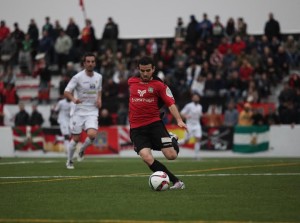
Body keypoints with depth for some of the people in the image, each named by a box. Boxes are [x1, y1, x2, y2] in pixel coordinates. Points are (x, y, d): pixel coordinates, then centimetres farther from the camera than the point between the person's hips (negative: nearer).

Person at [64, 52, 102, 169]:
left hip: (92, 111, 3)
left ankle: (82, 150, 12)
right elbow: (66, 92, -13)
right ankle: (69, 161, 24)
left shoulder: (99, 77, 5)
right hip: (78, 111, -3)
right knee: (75, 138, 1)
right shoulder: (78, 77, -10)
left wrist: (99, 99, 4)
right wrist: (74, 99, -33)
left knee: (92, 134, -20)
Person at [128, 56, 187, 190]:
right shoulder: (131, 82, 10)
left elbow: (171, 103, -9)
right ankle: (176, 181, -14)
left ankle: (174, 142, 27)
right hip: (136, 128, 2)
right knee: (147, 158, -23)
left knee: (171, 155, -13)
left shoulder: (159, 85, -1)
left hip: (154, 124, -2)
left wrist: (179, 120, -23)